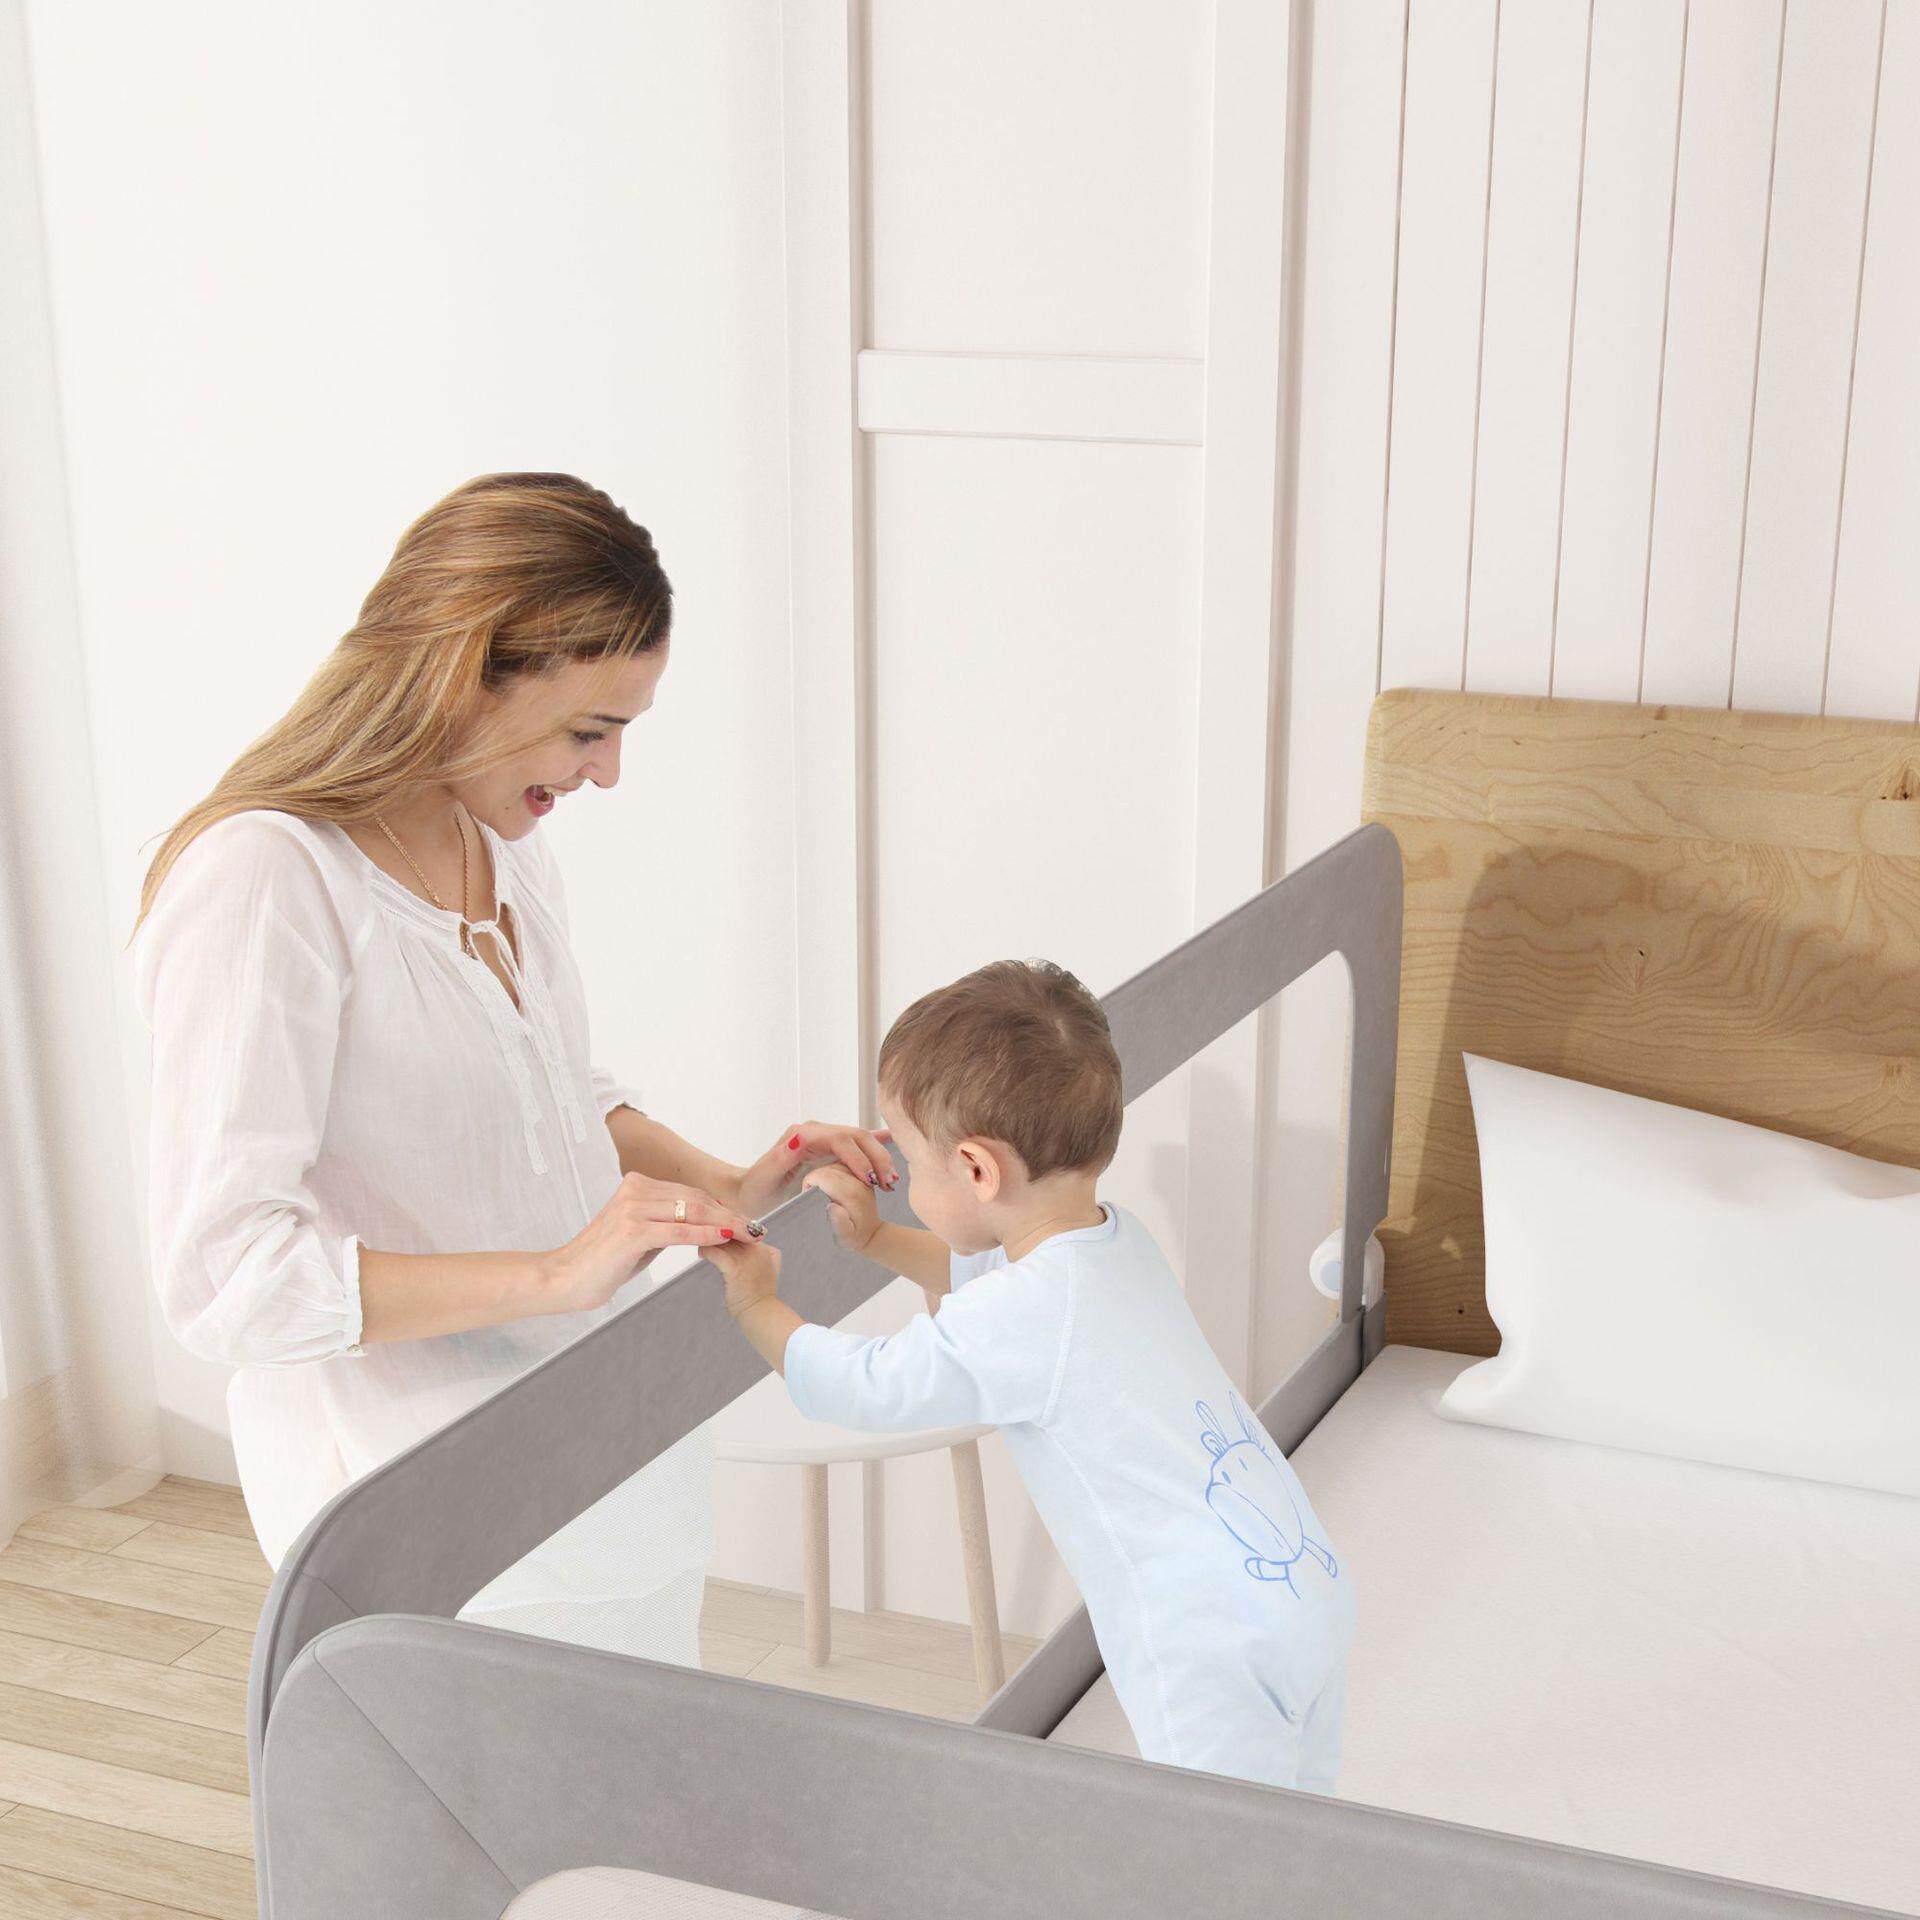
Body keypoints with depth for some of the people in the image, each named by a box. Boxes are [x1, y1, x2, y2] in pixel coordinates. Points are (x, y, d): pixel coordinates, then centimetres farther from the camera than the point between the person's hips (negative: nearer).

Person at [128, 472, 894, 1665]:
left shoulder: (506, 842, 4)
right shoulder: (265, 884, -22)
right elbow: (218, 1275, -27)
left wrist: (727, 1189, 2)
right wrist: (557, 1272, -32)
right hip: (427, 1504, -8)